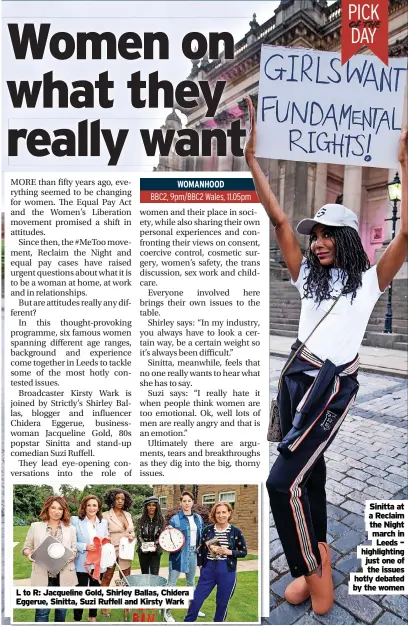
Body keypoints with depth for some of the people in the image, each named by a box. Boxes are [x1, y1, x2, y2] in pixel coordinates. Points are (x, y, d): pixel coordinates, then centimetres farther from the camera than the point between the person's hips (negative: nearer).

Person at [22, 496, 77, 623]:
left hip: (64, 575, 2)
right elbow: (27, 547, 6)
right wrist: (29, 554, -15)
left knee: (62, 609, 13)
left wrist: (70, 557, -15)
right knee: (42, 611, -2)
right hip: (43, 575, -2)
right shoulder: (35, 526, 4)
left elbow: (74, 550, 6)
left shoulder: (70, 529, 7)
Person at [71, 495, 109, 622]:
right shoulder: (76, 521, -8)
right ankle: (77, 619, 24)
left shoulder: (104, 522, 6)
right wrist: (85, 547, -21)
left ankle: (93, 617, 35)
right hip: (82, 564, -4)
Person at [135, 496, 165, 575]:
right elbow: (138, 535, -2)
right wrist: (143, 545, -18)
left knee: (154, 574, -5)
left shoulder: (160, 520, 0)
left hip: (156, 551, -1)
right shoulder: (141, 519, 0)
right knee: (144, 574, 11)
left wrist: (155, 544, -16)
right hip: (143, 551, 1)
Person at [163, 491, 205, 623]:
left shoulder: (198, 518, 4)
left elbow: (202, 535, 13)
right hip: (179, 553, -5)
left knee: (191, 582, 20)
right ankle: (166, 611, 11)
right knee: (172, 583, -2)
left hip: (193, 553, 5)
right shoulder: (175, 519, -12)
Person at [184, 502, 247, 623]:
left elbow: (243, 552, 0)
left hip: (227, 571, -1)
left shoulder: (235, 532, -5)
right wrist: (200, 564, 4)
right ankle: (188, 621, 26)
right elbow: (201, 549, 9)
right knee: (196, 599, 6)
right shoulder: (208, 529, -1)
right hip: (208, 569, 1)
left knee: (222, 602, 11)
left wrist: (229, 552, -15)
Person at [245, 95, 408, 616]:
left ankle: (315, 579, 11)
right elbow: (278, 220, 6)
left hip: (332, 386, -6)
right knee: (307, 473, 17)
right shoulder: (309, 276, 11)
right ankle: (316, 564, 37)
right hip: (295, 377, 6)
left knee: (283, 482, -11)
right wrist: (252, 160, 3)